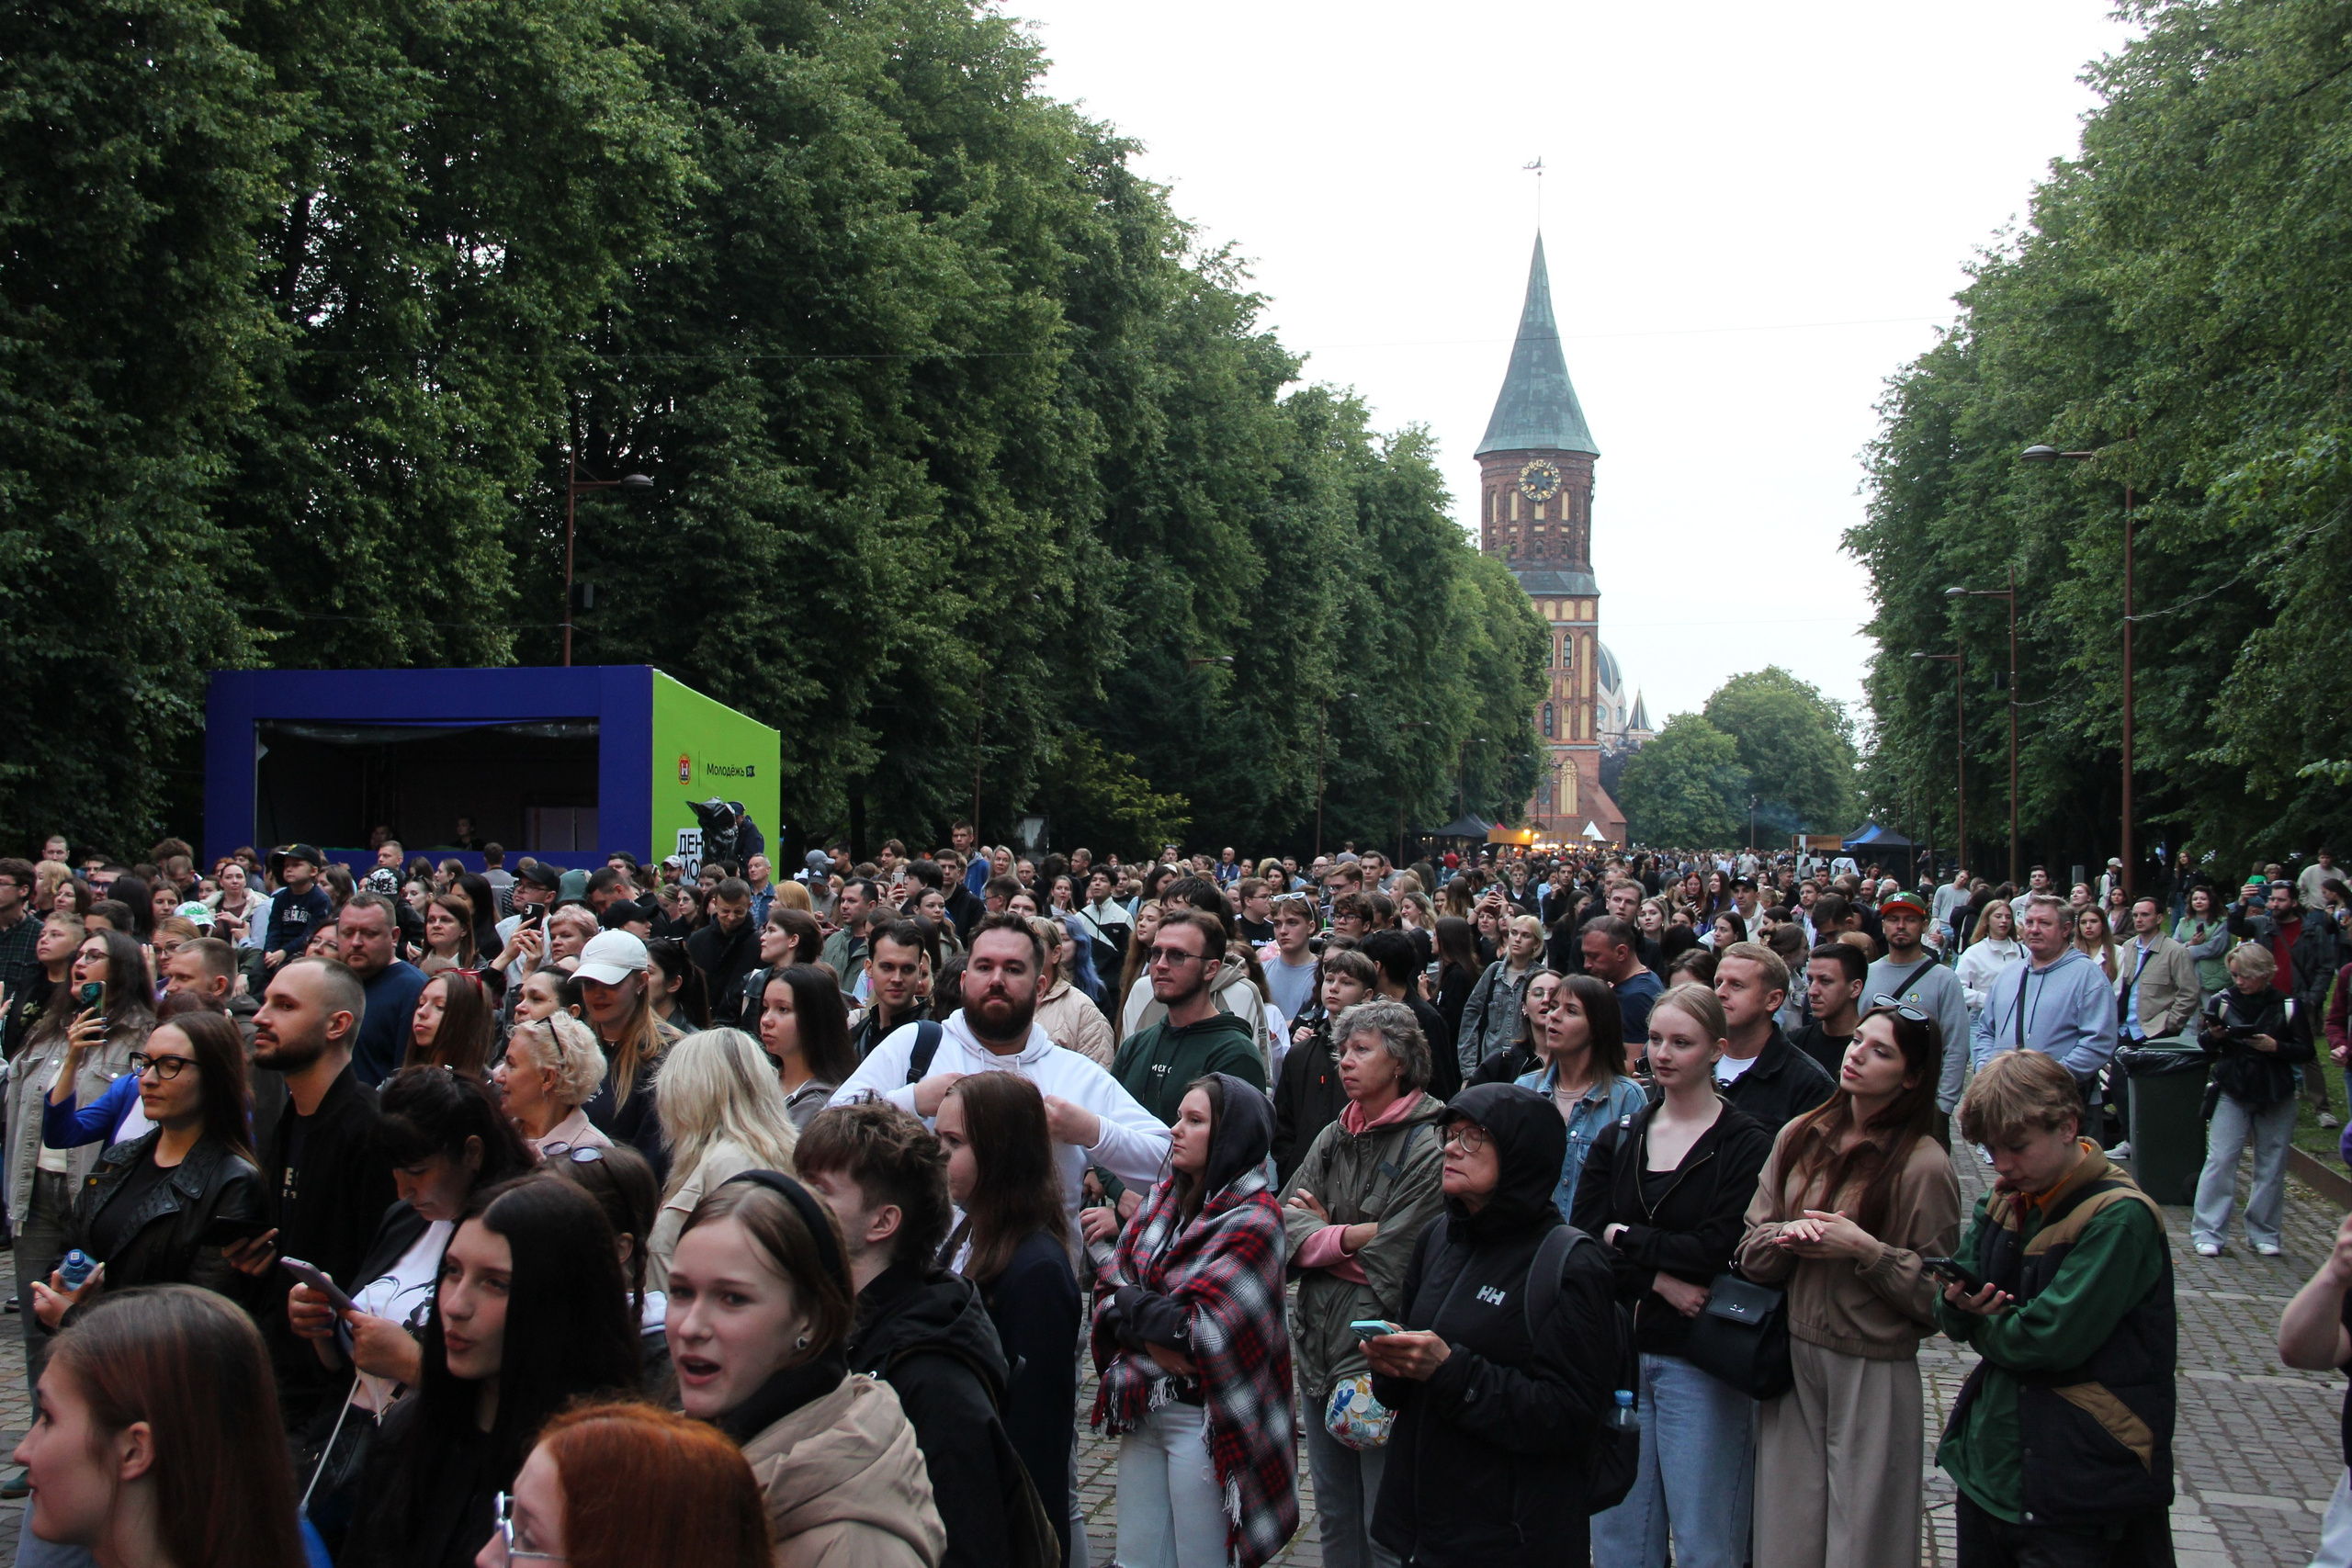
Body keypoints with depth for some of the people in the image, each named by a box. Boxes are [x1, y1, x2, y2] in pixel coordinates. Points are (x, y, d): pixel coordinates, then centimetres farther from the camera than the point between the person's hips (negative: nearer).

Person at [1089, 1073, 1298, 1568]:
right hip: (1142, 1412, 7)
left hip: (1204, 1420, -7)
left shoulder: (1253, 1221, -15)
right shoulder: (1164, 1199, 7)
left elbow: (1197, 1330, -21)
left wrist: (1128, 1303, -6)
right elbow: (1109, 1289, 4)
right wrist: (1154, 1337, -14)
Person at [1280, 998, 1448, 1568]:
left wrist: (1323, 1234, -6)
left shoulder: (1427, 1146, -12)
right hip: (1318, 1349, 7)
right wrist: (1352, 1237, -14)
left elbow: (1392, 1265, -17)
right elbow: (1286, 1225, 0)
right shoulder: (1333, 1137, 11)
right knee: (1334, 1516, 17)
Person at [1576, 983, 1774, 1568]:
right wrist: (1661, 1280, -15)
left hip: (1699, 1362, -4)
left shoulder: (1747, 1146, -5)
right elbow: (1582, 1237, -1)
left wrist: (1623, 1237, -5)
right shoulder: (1619, 1139, 10)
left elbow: (1716, 1251, -16)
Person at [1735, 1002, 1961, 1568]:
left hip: (1873, 1376, -4)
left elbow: (1937, 1296, -9)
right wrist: (1791, 1235, -14)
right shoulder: (1799, 1138, 4)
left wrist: (1866, 1251, -19)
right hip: (1791, 1358, 4)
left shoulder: (1924, 1166, -10)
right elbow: (1750, 1254, 6)